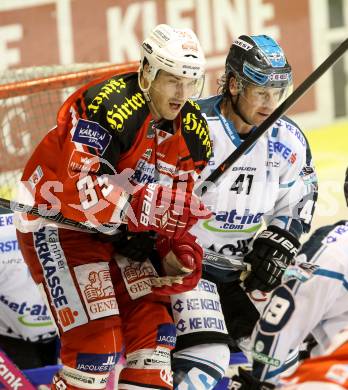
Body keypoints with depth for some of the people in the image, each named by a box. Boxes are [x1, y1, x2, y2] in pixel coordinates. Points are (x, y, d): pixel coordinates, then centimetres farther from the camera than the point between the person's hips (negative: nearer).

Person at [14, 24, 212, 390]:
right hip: (59, 222, -8)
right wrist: (158, 204, -40)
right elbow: (82, 189, -34)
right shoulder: (107, 106, -27)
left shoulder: (192, 131, -2)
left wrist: (179, 248, -10)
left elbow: (179, 200, 8)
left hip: (119, 233, 8)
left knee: (153, 324, 4)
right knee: (96, 343, -15)